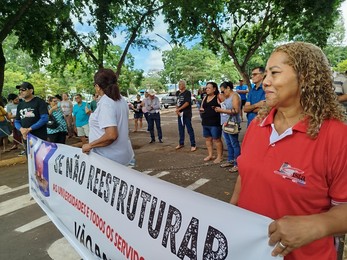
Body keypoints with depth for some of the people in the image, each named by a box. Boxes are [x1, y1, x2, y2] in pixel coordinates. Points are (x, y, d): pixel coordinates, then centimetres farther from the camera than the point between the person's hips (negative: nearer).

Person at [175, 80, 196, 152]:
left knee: (189, 129, -5)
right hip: (180, 114, 8)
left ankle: (193, 145, 1)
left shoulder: (187, 92, -7)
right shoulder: (179, 93, 16)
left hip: (187, 114, -8)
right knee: (181, 129, 14)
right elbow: (177, 103, 16)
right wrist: (177, 110, -3)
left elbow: (187, 103, -17)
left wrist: (179, 109, -16)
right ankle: (181, 143, 25)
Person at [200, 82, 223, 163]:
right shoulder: (205, 97, 15)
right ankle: (210, 155, 27)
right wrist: (201, 109, 3)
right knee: (207, 139, 14)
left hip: (215, 123, -7)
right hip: (205, 123, 8)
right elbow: (202, 107, 24)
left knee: (216, 139, 0)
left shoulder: (218, 97, -7)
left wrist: (217, 109, -25)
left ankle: (219, 156, 13)